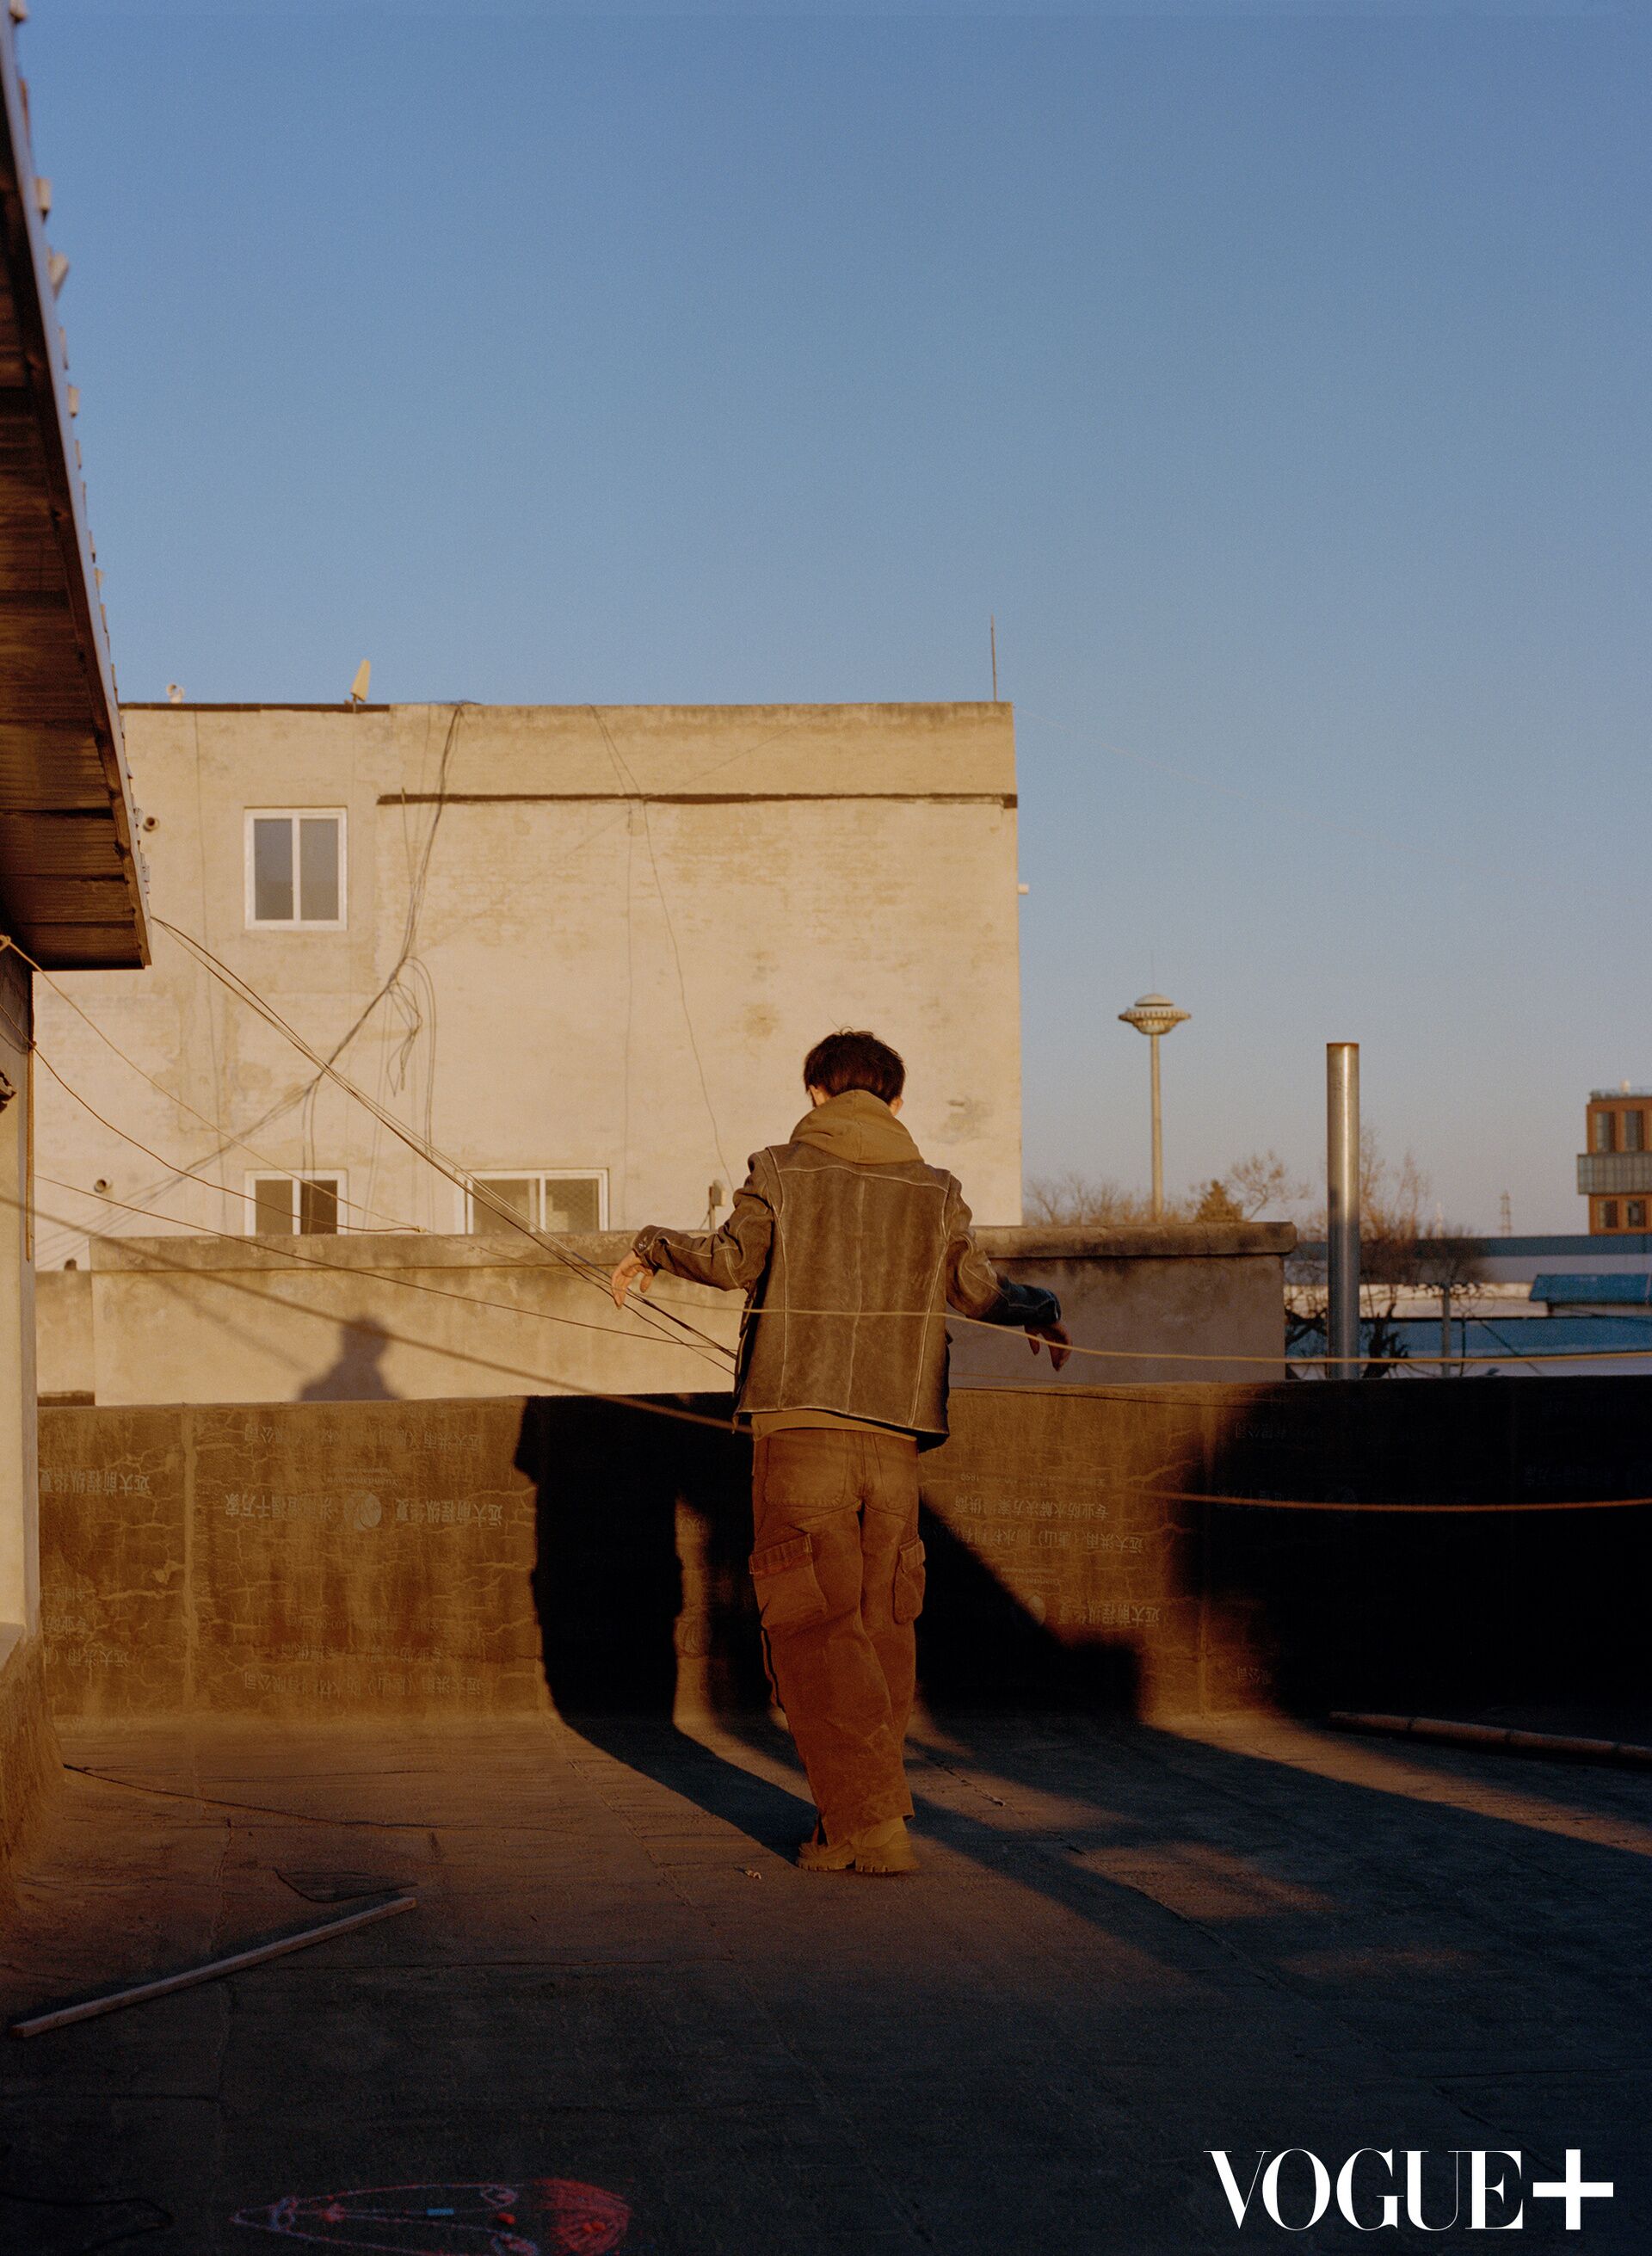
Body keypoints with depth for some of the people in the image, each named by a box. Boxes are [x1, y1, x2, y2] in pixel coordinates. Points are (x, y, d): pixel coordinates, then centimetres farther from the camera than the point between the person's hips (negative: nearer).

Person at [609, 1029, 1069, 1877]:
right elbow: (978, 1288, 7)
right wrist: (1042, 1314, 28)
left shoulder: (782, 1170, 5)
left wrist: (652, 1246, 12)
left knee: (813, 1627, -3)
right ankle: (864, 1815, 16)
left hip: (800, 1425, -3)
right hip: (894, 1435, 3)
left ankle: (870, 1827, -10)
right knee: (883, 1630, 11)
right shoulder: (936, 1191, 12)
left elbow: (732, 1259, -7)